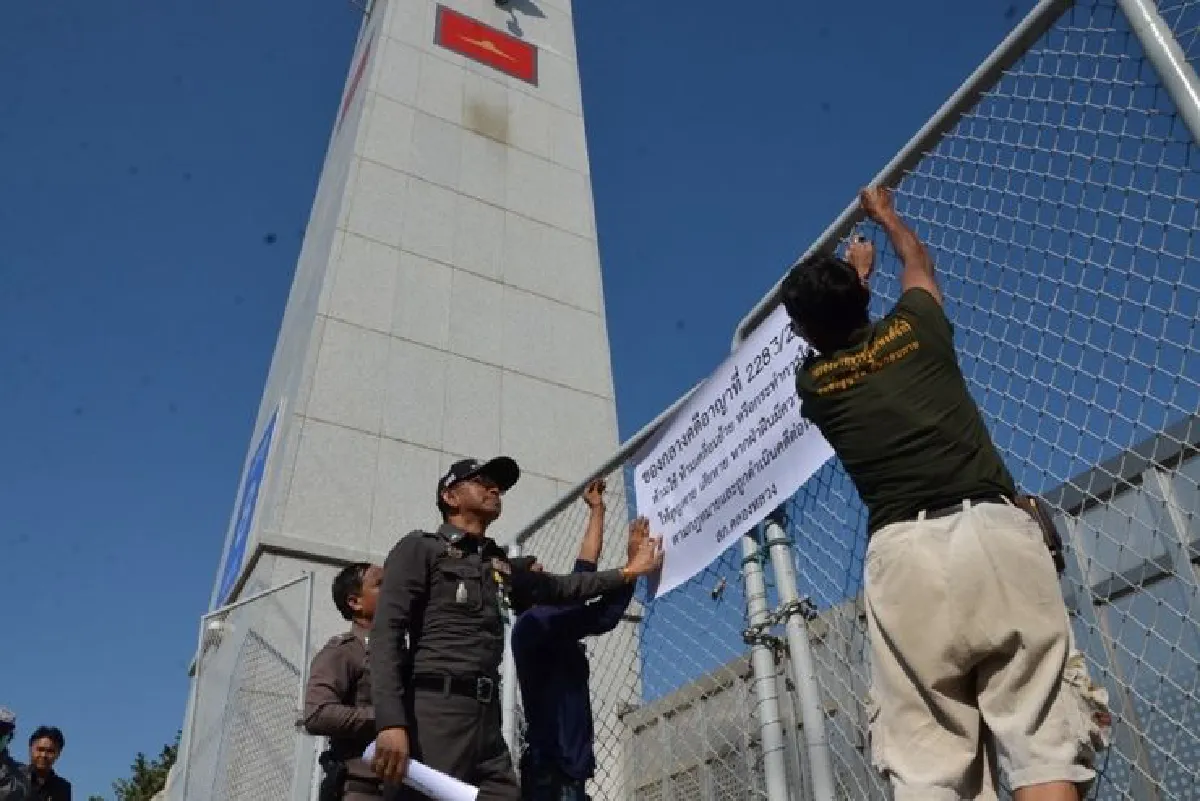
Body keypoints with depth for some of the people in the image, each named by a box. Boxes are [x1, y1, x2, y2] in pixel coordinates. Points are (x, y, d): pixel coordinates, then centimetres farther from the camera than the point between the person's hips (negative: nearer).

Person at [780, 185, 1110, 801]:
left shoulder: (811, 380, 17)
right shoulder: (914, 329, 17)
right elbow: (919, 264, 42)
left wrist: (855, 267, 61)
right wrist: (886, 215, 62)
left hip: (904, 551, 0)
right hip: (996, 530, 1)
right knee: (1042, 741, -2)